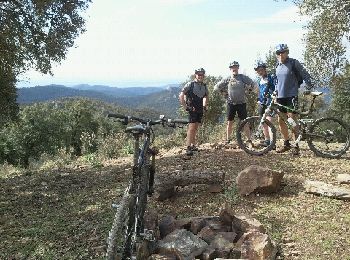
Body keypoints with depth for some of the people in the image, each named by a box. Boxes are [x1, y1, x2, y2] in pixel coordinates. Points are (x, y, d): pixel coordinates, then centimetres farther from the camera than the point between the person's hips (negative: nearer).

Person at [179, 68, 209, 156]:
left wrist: (205, 106, 14)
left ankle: (193, 145, 20)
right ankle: (188, 148, -11)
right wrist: (185, 107, -15)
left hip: (200, 110, 6)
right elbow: (181, 96, -12)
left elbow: (206, 96, 26)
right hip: (192, 109, -6)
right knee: (192, 127, -12)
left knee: (196, 128, 10)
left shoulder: (204, 86, 9)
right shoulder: (190, 84, -9)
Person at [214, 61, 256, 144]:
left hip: (241, 103, -1)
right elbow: (216, 87, 9)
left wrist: (247, 89, 3)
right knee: (230, 122, 4)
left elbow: (253, 84, 5)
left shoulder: (243, 77, 1)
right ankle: (228, 140, 13)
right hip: (231, 103, 1)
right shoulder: (227, 79, 3)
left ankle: (249, 140, 4)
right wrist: (224, 92, 5)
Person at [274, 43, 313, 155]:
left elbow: (305, 75, -3)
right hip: (280, 96, 7)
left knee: (292, 120, -9)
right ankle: (286, 144, 20)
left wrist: (309, 87, -12)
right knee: (281, 121, 8)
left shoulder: (294, 63, -4)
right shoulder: (278, 66, 15)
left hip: (291, 95, -7)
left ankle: (296, 145, -1)